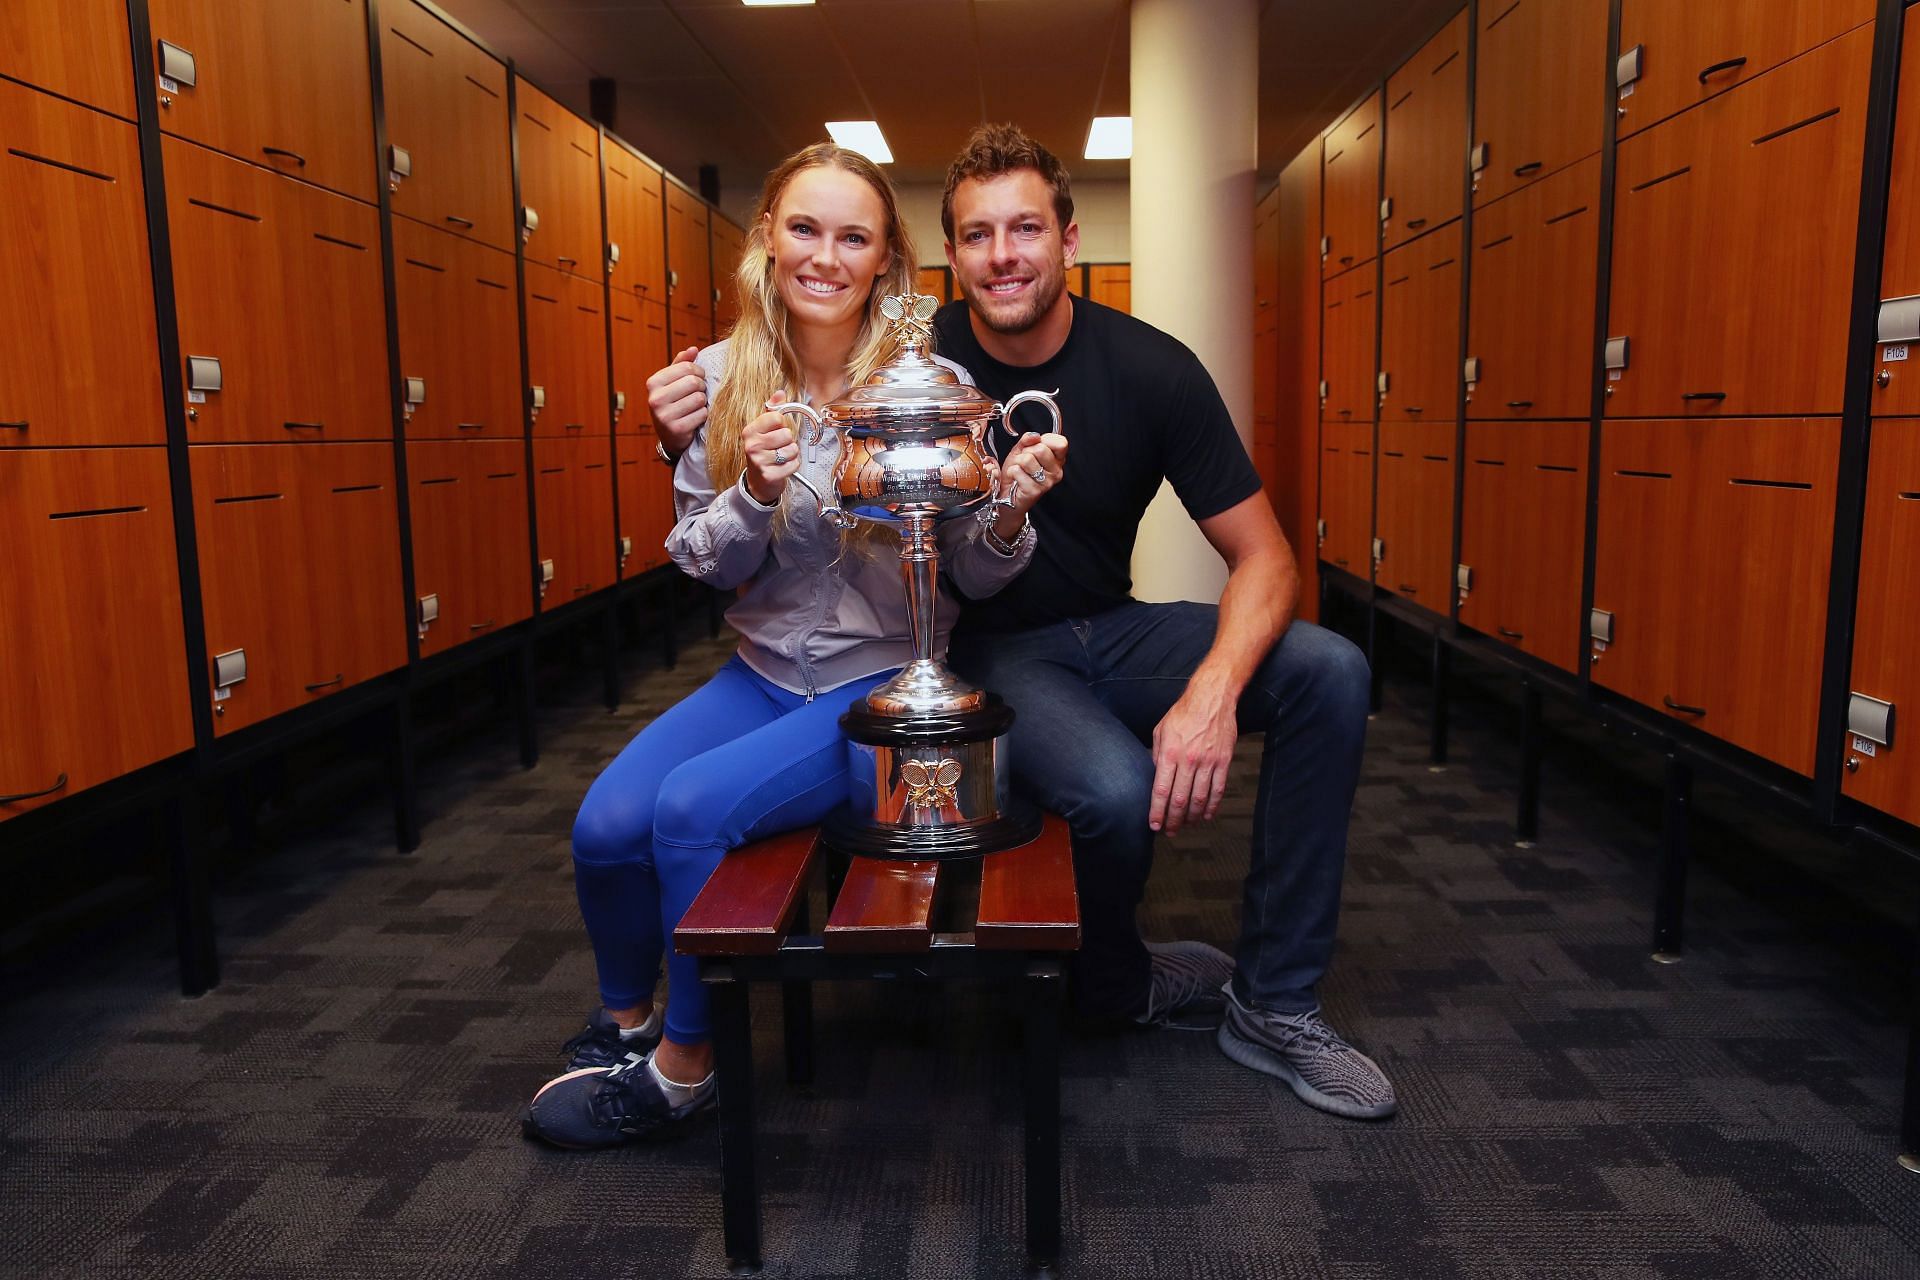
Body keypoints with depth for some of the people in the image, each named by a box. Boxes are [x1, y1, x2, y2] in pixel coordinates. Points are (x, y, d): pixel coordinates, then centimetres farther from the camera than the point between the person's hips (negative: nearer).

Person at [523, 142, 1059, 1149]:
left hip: (887, 681, -4)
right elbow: (706, 565, 0)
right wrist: (755, 492, -20)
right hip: (765, 672, 4)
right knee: (606, 827, -14)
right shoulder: (722, 377, -1)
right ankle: (624, 1016, 20)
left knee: (694, 805, -24)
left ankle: (683, 1064, 3)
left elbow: (974, 577, -6)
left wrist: (1008, 520, -28)